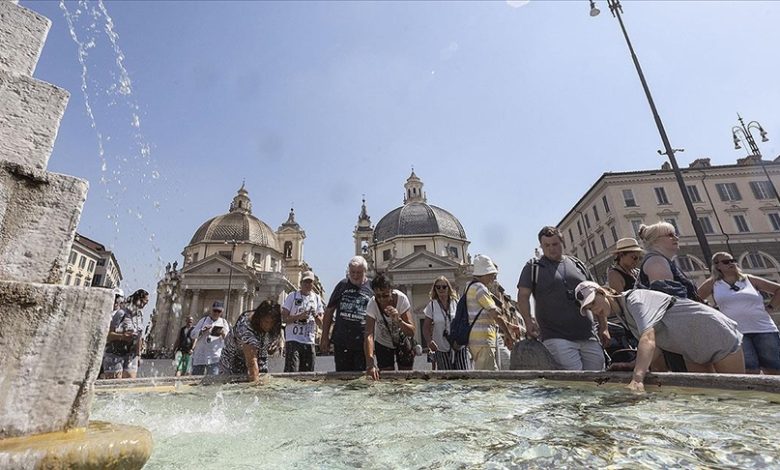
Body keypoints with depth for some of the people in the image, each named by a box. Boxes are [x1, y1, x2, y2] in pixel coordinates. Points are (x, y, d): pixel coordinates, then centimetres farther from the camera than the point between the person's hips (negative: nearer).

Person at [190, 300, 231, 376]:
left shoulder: (224, 322, 12)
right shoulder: (203, 320, 13)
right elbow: (192, 334, 6)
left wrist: (224, 334, -15)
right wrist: (202, 331, -13)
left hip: (214, 358, -2)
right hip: (199, 356, 2)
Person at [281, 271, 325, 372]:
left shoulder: (317, 298, 10)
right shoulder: (293, 296, 1)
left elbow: (321, 323, 10)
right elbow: (283, 318, -5)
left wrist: (316, 316, -11)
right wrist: (299, 316, -19)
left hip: (309, 341, 4)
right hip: (293, 340, -4)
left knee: (307, 373, 9)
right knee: (292, 371, -10)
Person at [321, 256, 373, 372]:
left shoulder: (372, 288, 0)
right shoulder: (342, 285, 6)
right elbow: (329, 311, 11)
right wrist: (325, 337, 9)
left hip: (363, 343, -2)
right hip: (341, 342, 2)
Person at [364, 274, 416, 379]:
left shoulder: (401, 299, -30)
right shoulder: (372, 304, -29)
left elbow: (411, 332, -30)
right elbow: (369, 335, -35)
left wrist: (398, 320, -49)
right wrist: (370, 364, -47)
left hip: (402, 341, 0)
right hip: (383, 344, 0)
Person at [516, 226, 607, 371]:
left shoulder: (577, 265, 15)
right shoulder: (533, 267, 4)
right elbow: (523, 296, -3)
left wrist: (603, 327, 13)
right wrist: (528, 321, -18)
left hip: (588, 337, 4)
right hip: (556, 337, -4)